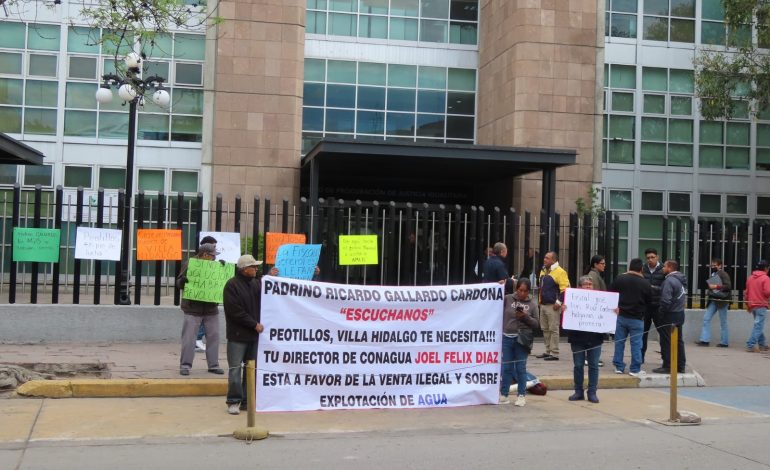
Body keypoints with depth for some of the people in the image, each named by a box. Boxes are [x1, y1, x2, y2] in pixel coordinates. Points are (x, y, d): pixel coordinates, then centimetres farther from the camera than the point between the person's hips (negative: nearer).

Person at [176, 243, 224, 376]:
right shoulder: (190, 264, -4)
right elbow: (178, 283, -3)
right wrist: (182, 280, -26)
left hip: (211, 308, 5)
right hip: (193, 308, -5)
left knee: (213, 336, 7)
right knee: (189, 338, -3)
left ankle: (213, 365, 16)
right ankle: (185, 365, 4)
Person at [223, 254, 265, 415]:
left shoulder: (256, 283, 11)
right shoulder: (232, 285, -8)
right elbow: (236, 311, -13)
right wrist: (254, 324, -12)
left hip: (254, 335, 6)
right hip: (238, 335, -6)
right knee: (235, 369, -3)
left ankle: (247, 401, 15)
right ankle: (233, 401, 4)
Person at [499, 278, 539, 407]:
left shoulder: (532, 304, 3)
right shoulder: (508, 299, 2)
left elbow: (536, 324, 4)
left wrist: (526, 317, -14)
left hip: (522, 339, -1)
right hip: (507, 338, 1)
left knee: (521, 368, 5)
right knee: (506, 367, 7)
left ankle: (521, 395, 14)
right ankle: (504, 395, 14)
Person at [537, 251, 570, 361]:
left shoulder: (560, 272, -11)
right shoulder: (543, 271, 15)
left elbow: (565, 288, -16)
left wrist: (559, 302, -19)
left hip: (553, 306, -9)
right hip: (543, 305, 9)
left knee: (553, 329, -5)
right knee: (545, 329, 12)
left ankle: (554, 353, -2)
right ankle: (548, 351, 21)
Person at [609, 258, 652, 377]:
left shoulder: (619, 279, -4)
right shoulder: (645, 283, -7)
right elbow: (649, 300, 4)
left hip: (621, 316, 2)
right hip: (637, 318, -2)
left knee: (619, 342, 10)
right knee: (636, 344, 4)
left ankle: (619, 367, 15)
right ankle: (635, 369, 6)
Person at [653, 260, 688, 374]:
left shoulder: (669, 280, -19)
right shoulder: (681, 279, 9)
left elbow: (666, 300, -23)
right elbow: (683, 296, 13)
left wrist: (662, 313, -11)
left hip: (670, 315, -9)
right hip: (680, 313, 9)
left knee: (666, 341, -1)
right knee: (678, 341, 15)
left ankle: (667, 366, 2)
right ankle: (680, 366, 21)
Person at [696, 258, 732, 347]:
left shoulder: (723, 274, -9)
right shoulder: (713, 274, 14)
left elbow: (729, 286, -19)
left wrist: (716, 286, -22)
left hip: (722, 300, -8)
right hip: (713, 300, 8)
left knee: (723, 322, 2)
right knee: (706, 318, 0)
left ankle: (724, 342, 10)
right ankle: (705, 340, 0)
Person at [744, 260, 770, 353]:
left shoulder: (750, 278, 11)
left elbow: (746, 293, 14)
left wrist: (748, 305, 22)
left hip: (752, 305, 7)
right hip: (761, 305, -7)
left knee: (759, 325, 19)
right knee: (758, 326, -6)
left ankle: (762, 344, 24)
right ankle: (751, 345, -14)